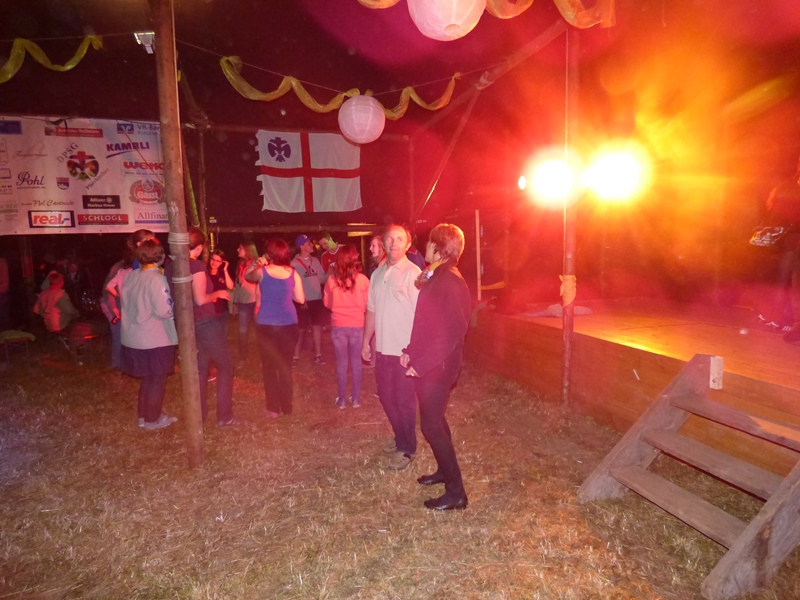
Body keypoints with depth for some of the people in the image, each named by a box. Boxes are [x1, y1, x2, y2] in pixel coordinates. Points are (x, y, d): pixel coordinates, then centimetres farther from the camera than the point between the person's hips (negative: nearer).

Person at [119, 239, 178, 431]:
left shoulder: (131, 276, 3)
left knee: (147, 378, 21)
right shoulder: (157, 278, -20)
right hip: (155, 339, -7)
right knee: (157, 379, 9)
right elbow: (164, 311, -24)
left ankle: (143, 416, 31)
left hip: (134, 337, 7)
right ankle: (152, 420, 18)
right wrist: (175, 305, -6)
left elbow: (127, 303, 14)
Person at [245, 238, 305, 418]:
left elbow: (247, 276, 16)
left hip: (266, 324, -2)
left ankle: (273, 408, 13)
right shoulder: (293, 273, -2)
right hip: (288, 324, 2)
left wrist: (255, 263, 11)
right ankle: (287, 406, 21)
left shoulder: (261, 272, -5)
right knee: (285, 365, 13)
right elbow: (300, 299, 2)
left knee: (269, 366, 10)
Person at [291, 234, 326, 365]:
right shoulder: (294, 263, -9)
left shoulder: (315, 260, 8)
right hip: (302, 301, -5)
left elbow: (322, 278, 10)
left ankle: (318, 354, 16)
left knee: (317, 326, 8)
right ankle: (296, 355, 16)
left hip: (317, 299, 5)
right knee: (301, 329, 3)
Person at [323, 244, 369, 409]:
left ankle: (342, 399, 19)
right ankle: (356, 398, 19)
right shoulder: (362, 279, -9)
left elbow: (327, 303, 4)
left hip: (338, 325, 0)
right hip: (357, 325, 0)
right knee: (356, 362, 13)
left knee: (341, 363, 12)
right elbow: (368, 304, -1)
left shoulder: (332, 279, -7)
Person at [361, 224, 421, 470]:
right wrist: (366, 341, 13)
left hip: (404, 351, -6)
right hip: (382, 348, 6)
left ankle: (407, 449, 24)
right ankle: (400, 439, 37)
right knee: (386, 397, 17)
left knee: (404, 400, 6)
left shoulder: (412, 273, -12)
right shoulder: (377, 274, 9)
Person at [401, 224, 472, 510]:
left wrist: (421, 363, -21)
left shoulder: (450, 282, -20)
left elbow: (452, 330, -25)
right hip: (425, 363, 10)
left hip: (437, 366, -10)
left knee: (431, 425, -4)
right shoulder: (435, 277, 10)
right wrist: (410, 351, 7)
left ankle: (456, 492, 7)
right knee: (434, 420, 21)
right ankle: (445, 470, 39)